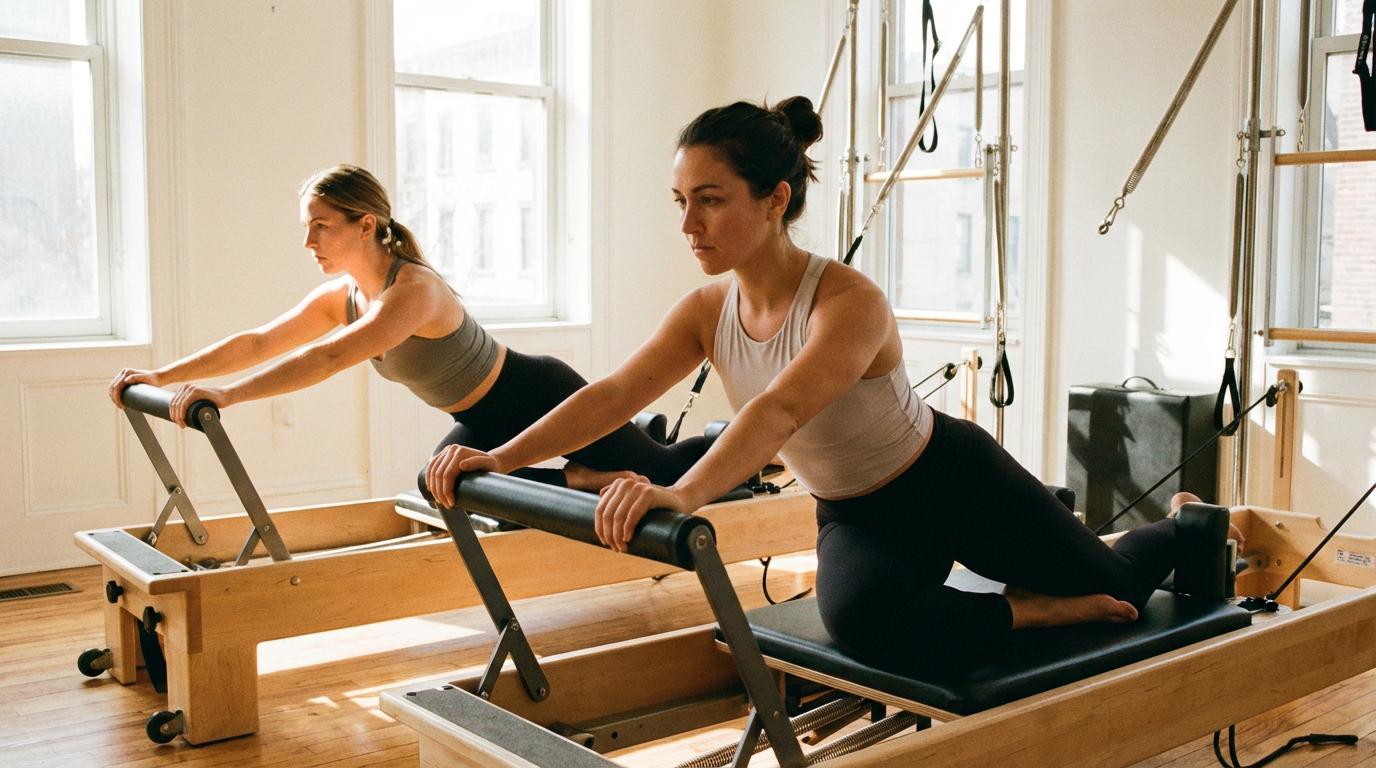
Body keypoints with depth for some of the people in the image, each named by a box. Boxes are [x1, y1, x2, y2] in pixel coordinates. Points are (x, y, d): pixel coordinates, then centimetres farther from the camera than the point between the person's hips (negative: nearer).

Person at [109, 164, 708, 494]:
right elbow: (257, 342, -6)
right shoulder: (341, 296, -6)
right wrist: (161, 377, -13)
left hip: (540, 395, -8)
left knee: (662, 473, -1)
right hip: (491, 420, 8)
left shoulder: (414, 290, -33)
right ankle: (587, 478, 21)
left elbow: (328, 359, -44)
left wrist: (226, 395, -48)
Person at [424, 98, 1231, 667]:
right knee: (864, 624, -28)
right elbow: (612, 394, -18)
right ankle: (1030, 609, 2)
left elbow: (781, 410, -50)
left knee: (1114, 585, 9)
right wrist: (500, 458, -30)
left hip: (955, 481, -4)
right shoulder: (708, 311, -12)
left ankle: (1188, 532, 47)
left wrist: (680, 494, -65)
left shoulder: (849, 302, -33)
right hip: (856, 517, 5)